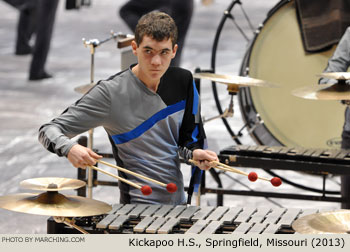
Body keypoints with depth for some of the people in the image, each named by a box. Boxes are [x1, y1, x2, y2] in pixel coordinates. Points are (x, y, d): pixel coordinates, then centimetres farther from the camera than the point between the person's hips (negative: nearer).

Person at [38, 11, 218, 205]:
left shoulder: (183, 82, 1)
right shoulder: (111, 92, -15)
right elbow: (48, 131, -16)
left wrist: (193, 153, -8)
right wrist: (69, 148, -37)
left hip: (178, 203, 4)